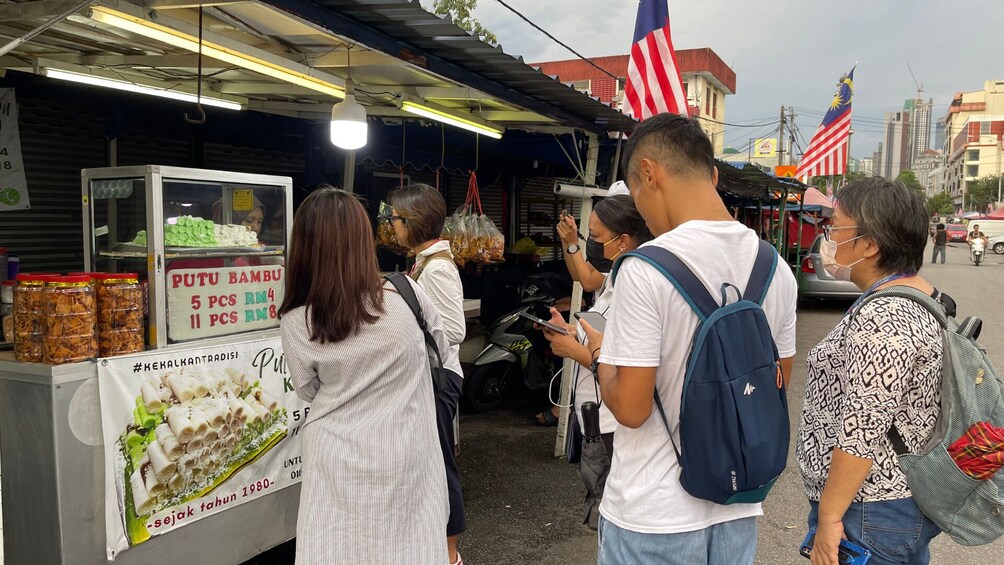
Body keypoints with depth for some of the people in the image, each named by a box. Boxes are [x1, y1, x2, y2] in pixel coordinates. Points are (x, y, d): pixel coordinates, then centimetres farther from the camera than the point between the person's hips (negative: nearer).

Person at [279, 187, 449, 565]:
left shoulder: (296, 321, -14)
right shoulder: (408, 296, -15)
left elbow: (308, 390, 3)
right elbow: (440, 347, 5)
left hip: (338, 458, 0)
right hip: (402, 455, 0)